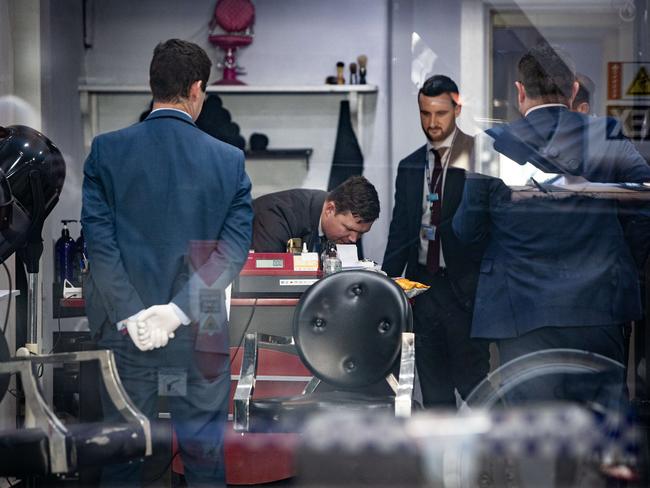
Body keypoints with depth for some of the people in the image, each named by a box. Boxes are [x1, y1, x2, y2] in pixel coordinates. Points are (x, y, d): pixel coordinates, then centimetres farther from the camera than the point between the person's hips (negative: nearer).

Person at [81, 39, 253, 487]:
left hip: (126, 330, 1)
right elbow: (234, 249, -8)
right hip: (201, 334, 0)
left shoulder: (106, 150, -4)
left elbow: (98, 240, -8)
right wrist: (179, 310, -11)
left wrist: (131, 316, -9)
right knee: (205, 451, 11)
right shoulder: (230, 159, -3)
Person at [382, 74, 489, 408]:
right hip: (422, 283, 6)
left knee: (471, 379, -4)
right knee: (433, 386, 11)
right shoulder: (409, 167, 13)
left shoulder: (478, 157, -4)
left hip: (464, 287, -5)